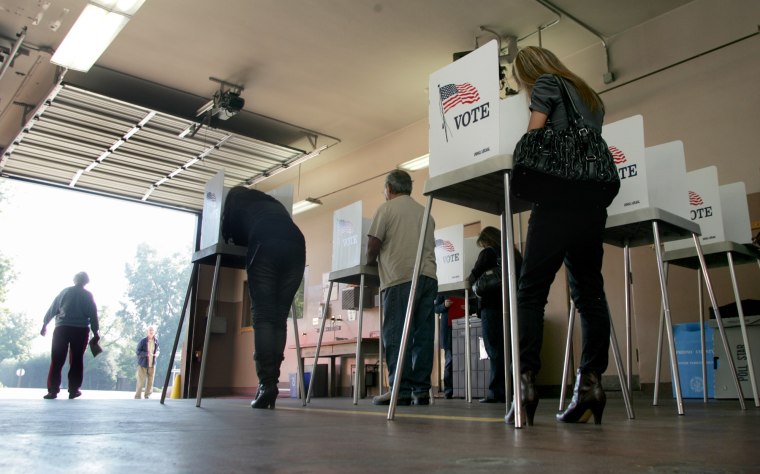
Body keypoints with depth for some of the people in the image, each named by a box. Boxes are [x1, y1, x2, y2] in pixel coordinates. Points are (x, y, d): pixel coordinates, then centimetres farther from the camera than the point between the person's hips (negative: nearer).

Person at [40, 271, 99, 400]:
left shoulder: (65, 292, 9)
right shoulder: (88, 295, 6)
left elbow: (52, 309, 9)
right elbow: (93, 315, 2)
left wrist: (45, 324, 18)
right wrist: (95, 332, 6)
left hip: (62, 328, 1)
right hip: (81, 330, -1)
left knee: (57, 361, 2)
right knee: (76, 361, 6)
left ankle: (53, 390, -2)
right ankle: (73, 390, 4)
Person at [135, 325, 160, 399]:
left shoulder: (156, 341, 3)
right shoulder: (143, 341, -11)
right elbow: (138, 352, -10)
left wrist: (157, 353, -4)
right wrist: (146, 353, -25)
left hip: (152, 364, 4)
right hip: (143, 364, -4)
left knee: (150, 381, 8)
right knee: (141, 381, -2)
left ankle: (147, 395, 22)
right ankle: (137, 396, 9)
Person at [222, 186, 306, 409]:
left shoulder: (236, 196, 31)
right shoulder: (272, 202, 42)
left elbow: (228, 230, 27)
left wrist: (237, 240, 49)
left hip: (266, 246, -4)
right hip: (296, 246, 4)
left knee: (263, 316, -3)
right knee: (279, 318, 6)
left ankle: (266, 383, -13)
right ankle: (271, 382, -1)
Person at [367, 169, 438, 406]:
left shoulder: (387, 208, 6)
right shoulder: (425, 212, 22)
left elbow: (373, 245, 1)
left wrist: (370, 263, 21)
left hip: (401, 278, -6)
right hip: (428, 277, 6)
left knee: (396, 335, -6)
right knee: (423, 334, 3)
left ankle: (401, 390, -10)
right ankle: (421, 390, 2)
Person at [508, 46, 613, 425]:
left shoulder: (545, 83, 10)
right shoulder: (591, 97, 30)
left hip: (559, 197, -7)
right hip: (594, 202, 7)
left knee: (531, 291, -11)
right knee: (589, 294, 4)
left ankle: (526, 381, -19)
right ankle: (591, 380, -4)